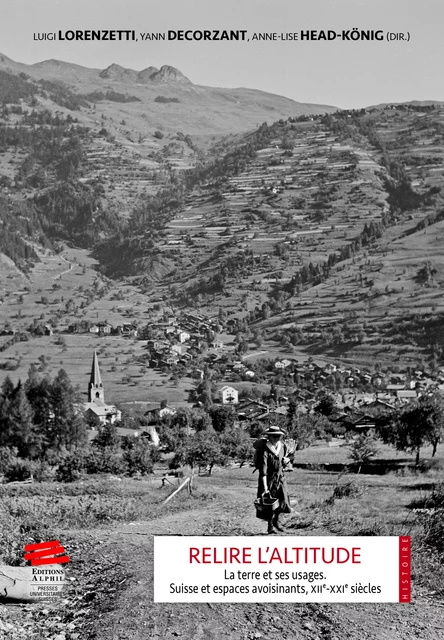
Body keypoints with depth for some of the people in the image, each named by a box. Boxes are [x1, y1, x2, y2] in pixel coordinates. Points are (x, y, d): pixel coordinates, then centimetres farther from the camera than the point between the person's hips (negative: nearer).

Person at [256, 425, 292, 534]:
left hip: (280, 477, 5)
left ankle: (276, 520, 26)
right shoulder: (265, 450, -22)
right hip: (269, 479, -5)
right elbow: (263, 471, -27)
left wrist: (286, 460, -5)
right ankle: (270, 526, 16)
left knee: (283, 499, 1)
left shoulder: (282, 446, -2)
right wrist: (265, 487, -32)